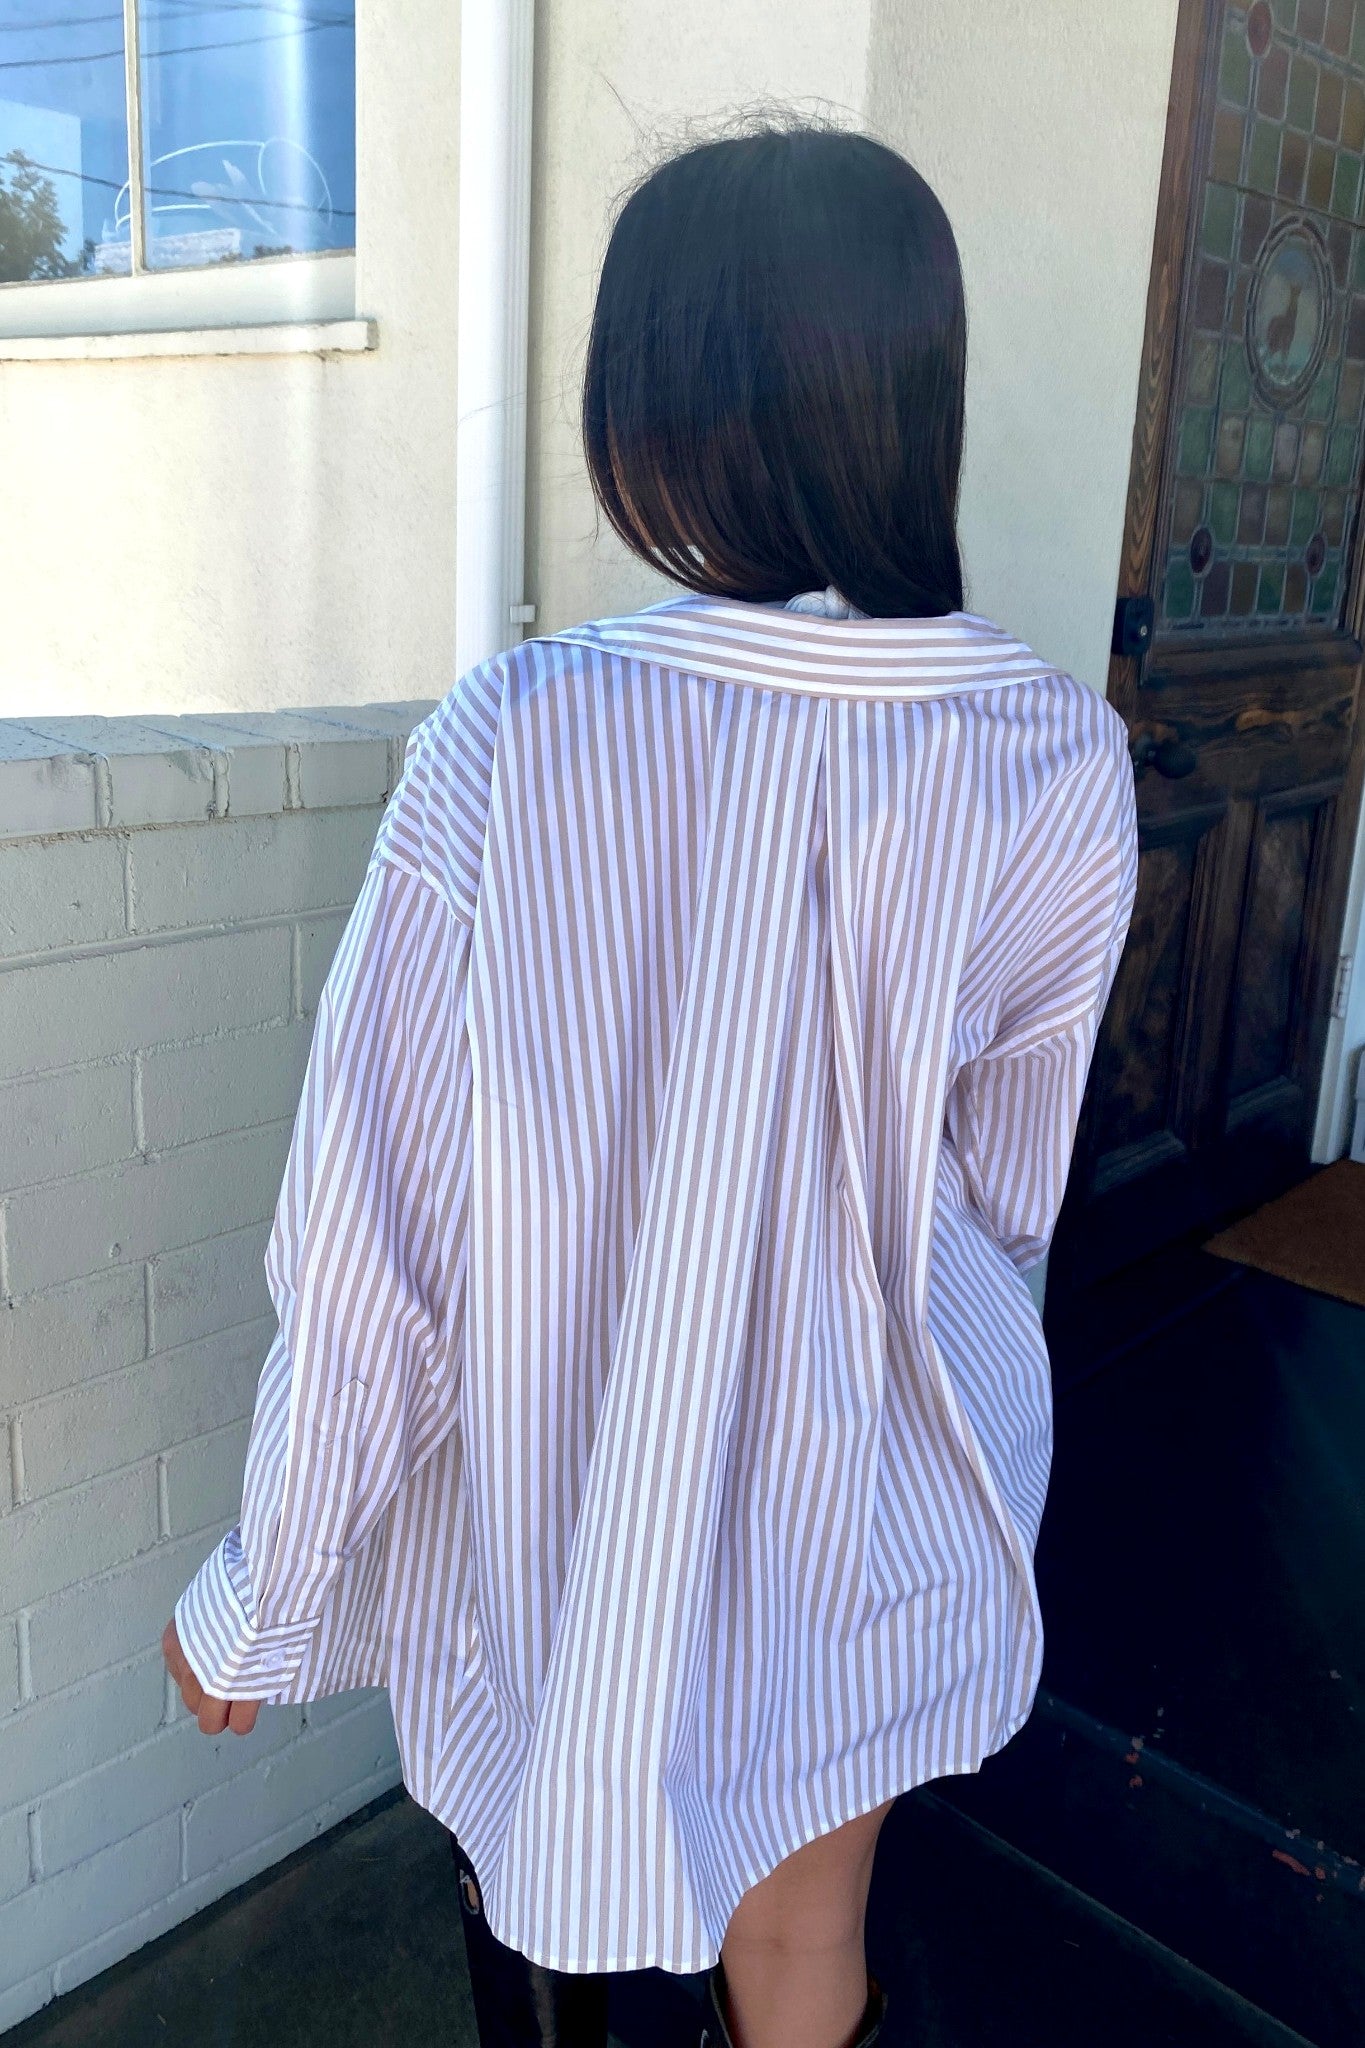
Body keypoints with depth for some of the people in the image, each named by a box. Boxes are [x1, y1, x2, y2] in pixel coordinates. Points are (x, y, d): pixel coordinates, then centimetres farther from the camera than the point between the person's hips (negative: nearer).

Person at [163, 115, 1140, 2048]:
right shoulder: (1063, 762, -17)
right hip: (874, 1531, 2)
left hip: (560, 1504, -1)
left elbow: (372, 1233, -20)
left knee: (547, 1878, 31)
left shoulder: (516, 737, -25)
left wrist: (266, 1597, -5)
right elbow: (1008, 1183, -5)